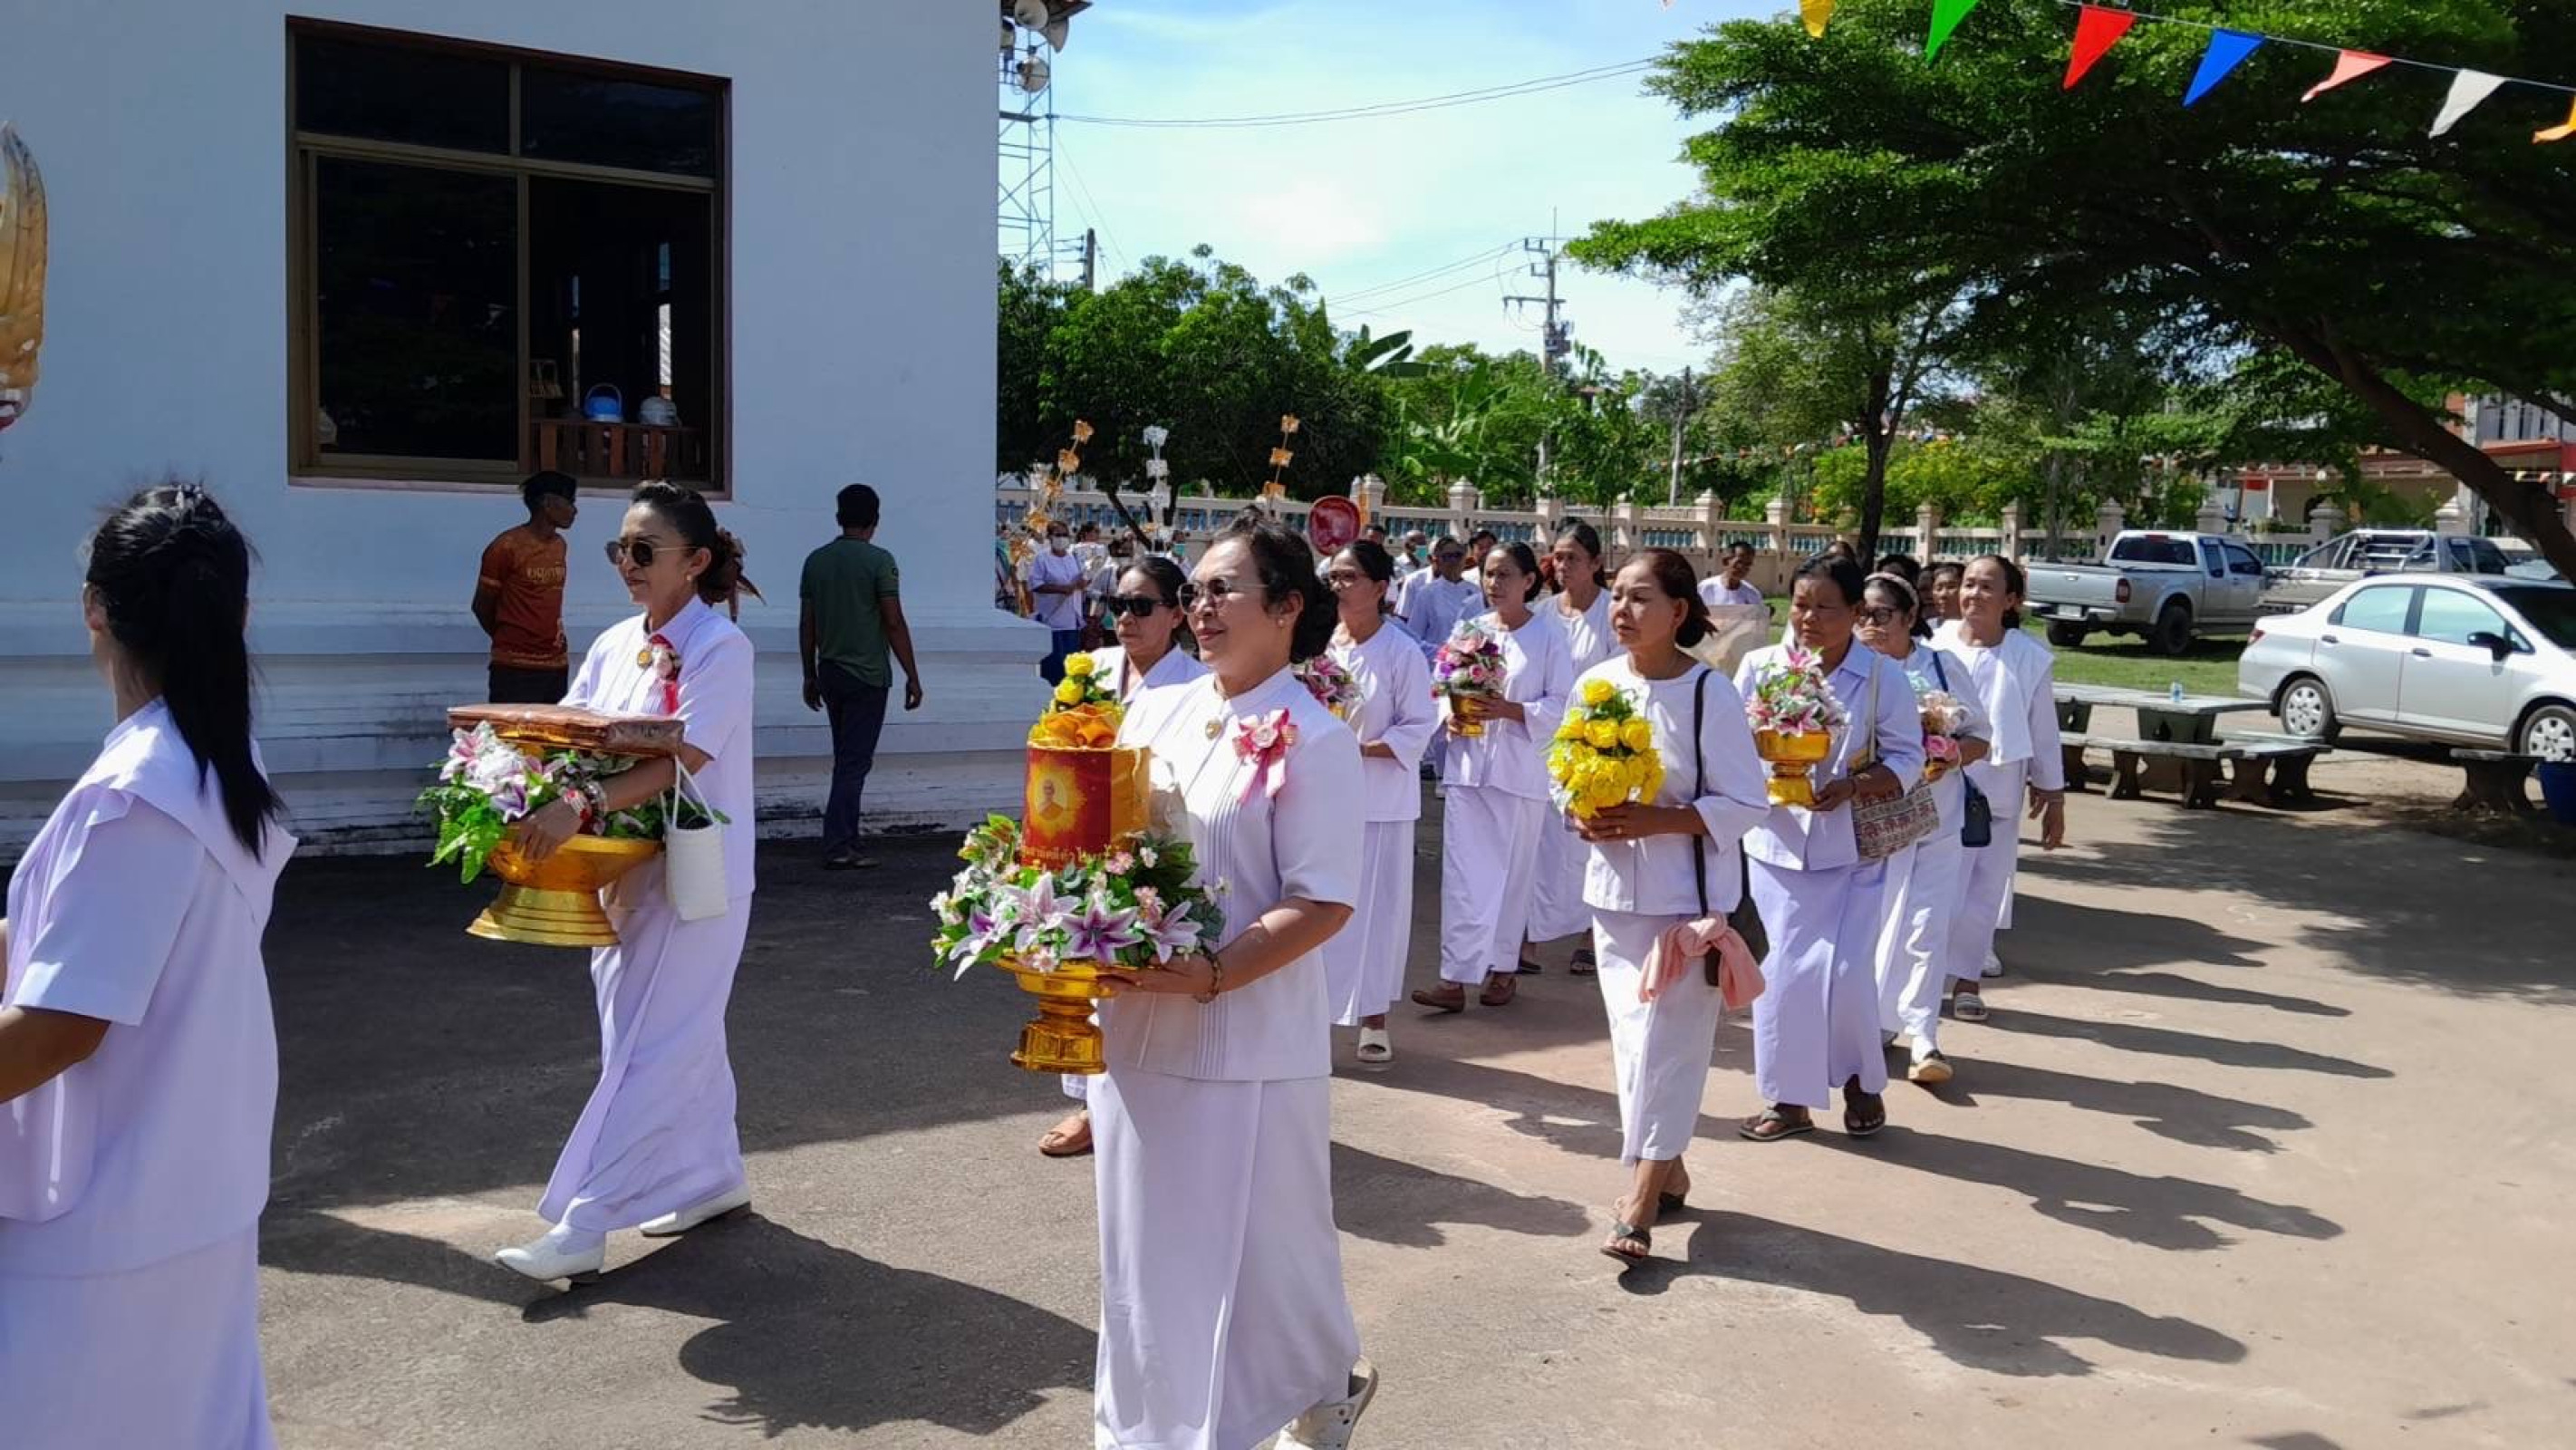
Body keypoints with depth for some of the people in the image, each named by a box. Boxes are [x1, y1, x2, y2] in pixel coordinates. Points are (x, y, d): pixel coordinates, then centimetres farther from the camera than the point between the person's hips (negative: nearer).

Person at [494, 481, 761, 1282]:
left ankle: (580, 1228, -4)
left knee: (646, 1049, -5)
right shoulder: (615, 645, 8)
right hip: (623, 867, 8)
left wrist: (582, 806, -37)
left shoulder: (720, 648, -14)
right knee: (681, 1037, 16)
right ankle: (716, 1176, 31)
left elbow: (683, 758, -26)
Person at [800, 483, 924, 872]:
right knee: (854, 763, -4)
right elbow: (894, 623, -13)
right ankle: (838, 847, -7)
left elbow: (806, 624, 9)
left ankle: (846, 840, 18)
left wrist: (810, 675, 17)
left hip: (830, 672, 6)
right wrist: (912, 676, -7)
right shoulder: (878, 560, -10)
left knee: (846, 760, 16)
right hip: (867, 675, -6)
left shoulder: (816, 560, 7)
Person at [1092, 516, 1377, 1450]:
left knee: (1253, 1245, 8)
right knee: (1145, 1242, 17)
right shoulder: (1158, 718, 8)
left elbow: (1324, 901, -16)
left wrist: (1209, 975, -25)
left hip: (1246, 1043, -6)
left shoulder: (1311, 740, -12)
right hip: (1135, 1026, 6)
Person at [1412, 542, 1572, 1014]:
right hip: (1467, 766, 3)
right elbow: (1445, 687, 14)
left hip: (1520, 770, -3)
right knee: (1462, 874, -2)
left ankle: (1503, 968, 22)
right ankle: (1455, 978, -3)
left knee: (1511, 872, 7)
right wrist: (1450, 716, -7)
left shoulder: (1549, 635, -3)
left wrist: (1509, 710, -19)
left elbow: (1561, 705, -6)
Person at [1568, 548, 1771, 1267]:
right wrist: (1582, 816, -9)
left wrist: (1659, 820, -22)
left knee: (1664, 1039, -3)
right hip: (1614, 888, 5)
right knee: (1631, 1036, 12)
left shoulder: (1710, 692, -14)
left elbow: (1747, 803, -12)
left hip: (1686, 895, -5)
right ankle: (1666, 1170, 30)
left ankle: (1641, 1198, 6)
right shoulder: (1595, 684, 0)